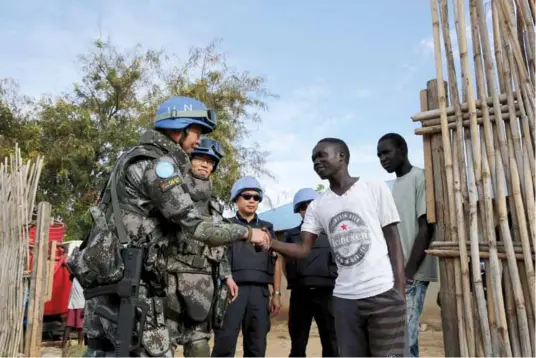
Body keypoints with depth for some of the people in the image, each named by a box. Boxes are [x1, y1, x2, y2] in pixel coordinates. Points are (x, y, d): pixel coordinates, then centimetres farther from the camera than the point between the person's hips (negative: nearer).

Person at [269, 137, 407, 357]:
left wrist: (400, 290, -8)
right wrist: (269, 242, -18)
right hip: (344, 298, 4)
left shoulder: (375, 188, -1)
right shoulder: (317, 206, 8)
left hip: (383, 294, -4)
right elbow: (303, 250, 1)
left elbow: (393, 240, -1)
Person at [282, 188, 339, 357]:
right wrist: (295, 281, 7)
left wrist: (336, 280, 1)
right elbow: (284, 262, 17)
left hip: (326, 292, -1)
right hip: (300, 294, 1)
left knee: (331, 343, 6)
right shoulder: (291, 235, 13)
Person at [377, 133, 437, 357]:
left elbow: (426, 228, -14)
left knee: (405, 339, -10)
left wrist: (408, 273, -17)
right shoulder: (394, 186, 18)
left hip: (412, 275, -8)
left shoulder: (420, 178, -7)